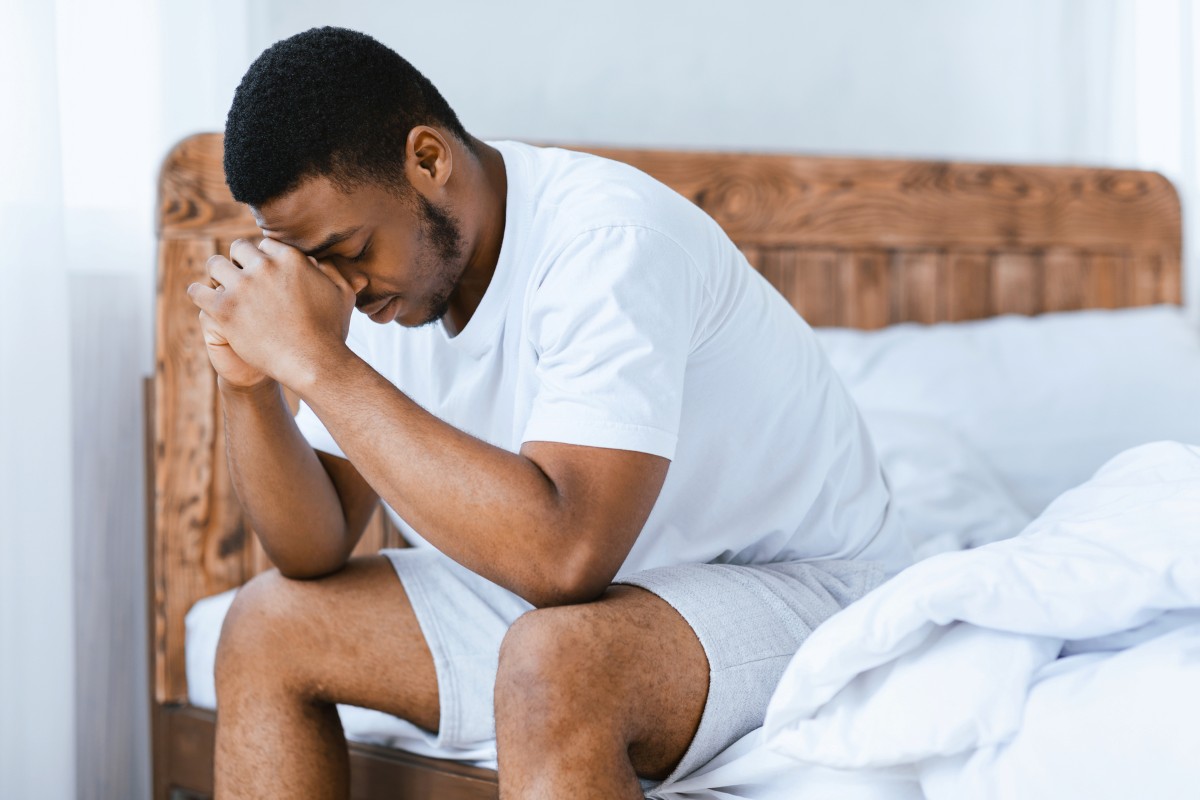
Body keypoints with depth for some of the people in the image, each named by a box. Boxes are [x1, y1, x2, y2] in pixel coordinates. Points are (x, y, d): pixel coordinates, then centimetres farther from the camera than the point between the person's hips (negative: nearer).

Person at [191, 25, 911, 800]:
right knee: (269, 625, 4)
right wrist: (251, 382, -18)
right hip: (584, 595, 8)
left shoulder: (607, 242, -27)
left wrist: (318, 360, -35)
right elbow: (315, 552, 1)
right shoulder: (386, 269, -3)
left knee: (555, 660, -39)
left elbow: (564, 554, -40)